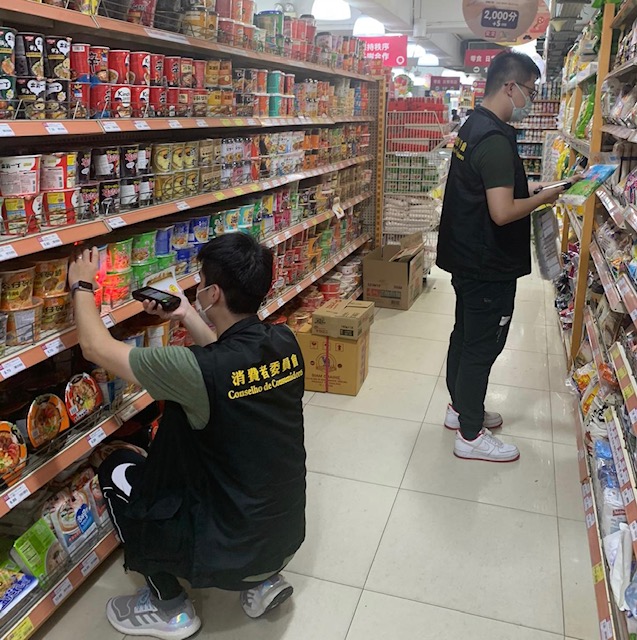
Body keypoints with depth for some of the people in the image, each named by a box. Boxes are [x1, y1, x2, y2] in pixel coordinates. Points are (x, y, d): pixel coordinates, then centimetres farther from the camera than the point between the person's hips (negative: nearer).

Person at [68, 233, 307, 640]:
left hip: (232, 555, -6)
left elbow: (96, 347, -16)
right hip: (290, 534, 6)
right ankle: (264, 580, 24)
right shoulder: (286, 343, -10)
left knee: (116, 472, 10)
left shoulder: (200, 370, -29)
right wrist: (186, 316, 14)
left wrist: (82, 286, 1)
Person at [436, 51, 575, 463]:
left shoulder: (473, 127, 9)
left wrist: (526, 191, 10)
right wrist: (542, 198, -13)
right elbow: (503, 212, -29)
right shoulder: (496, 139, -23)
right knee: (483, 346, 2)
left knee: (466, 336, 20)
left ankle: (461, 408, 37)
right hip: (489, 266, -10)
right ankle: (471, 435, 16)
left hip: (466, 258, 10)